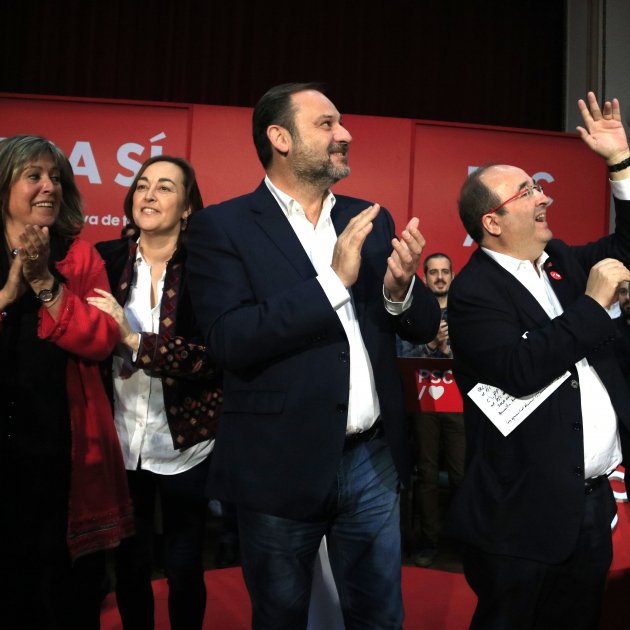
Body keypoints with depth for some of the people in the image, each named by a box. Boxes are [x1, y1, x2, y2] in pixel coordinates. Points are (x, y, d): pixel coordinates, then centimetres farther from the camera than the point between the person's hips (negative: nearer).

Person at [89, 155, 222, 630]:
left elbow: (214, 358, -17)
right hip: (120, 441, 2)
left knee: (185, 568, 12)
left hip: (185, 443, -2)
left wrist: (133, 338, -24)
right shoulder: (106, 260, 0)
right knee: (130, 565, 17)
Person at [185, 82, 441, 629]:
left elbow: (424, 327, 6)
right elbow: (231, 341, -20)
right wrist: (334, 281, -22)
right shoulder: (223, 227, -8)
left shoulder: (372, 220, 6)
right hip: (282, 466, -3)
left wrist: (400, 288, -16)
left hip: (373, 460, 4)